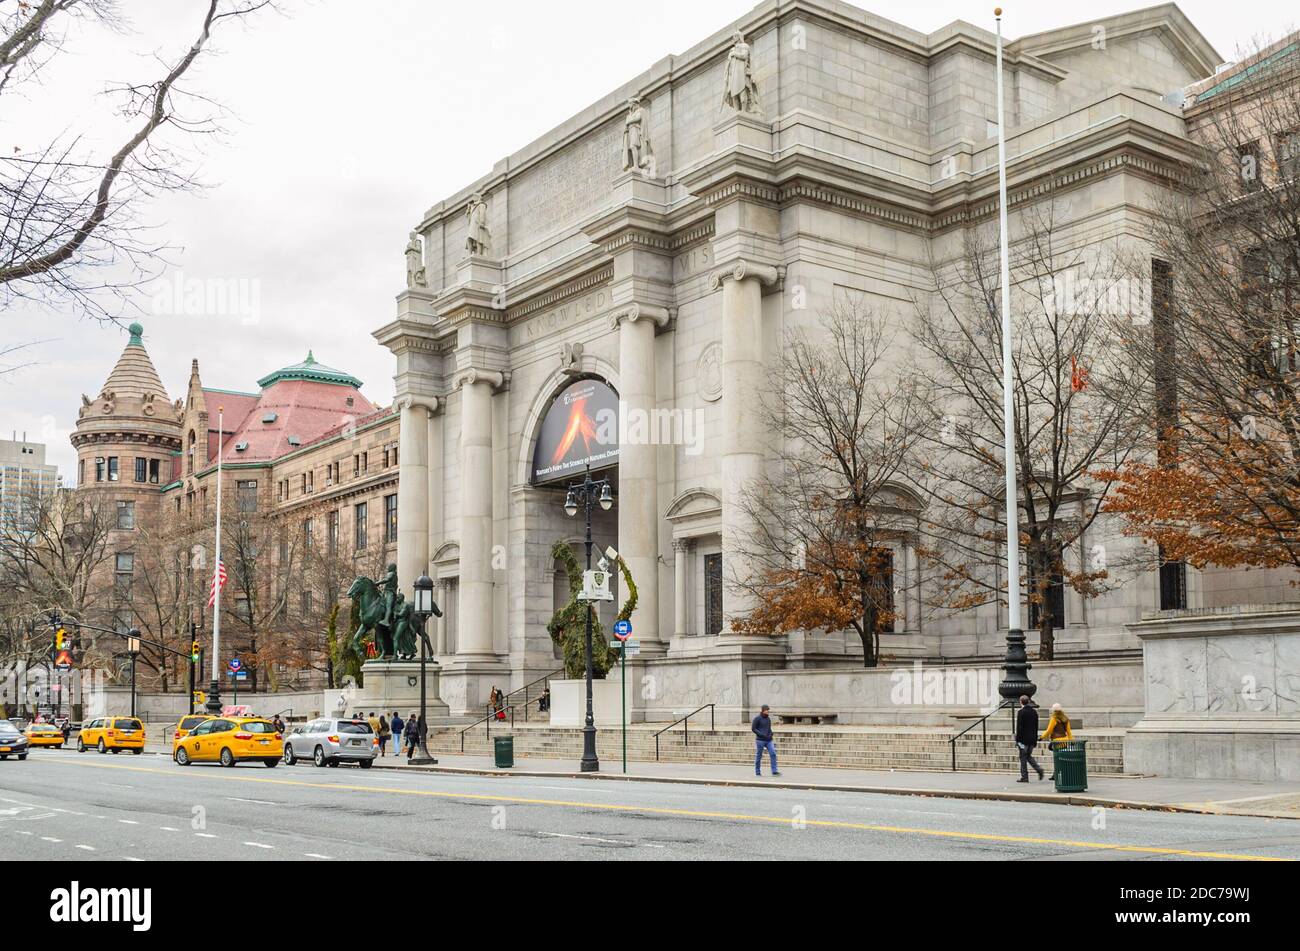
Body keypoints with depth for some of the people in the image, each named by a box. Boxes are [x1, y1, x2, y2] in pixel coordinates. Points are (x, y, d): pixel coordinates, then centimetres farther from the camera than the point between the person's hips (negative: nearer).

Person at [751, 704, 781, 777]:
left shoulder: (768, 718, 13)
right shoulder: (757, 718, -6)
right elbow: (753, 728, -10)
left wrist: (771, 734, 3)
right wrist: (762, 735, -17)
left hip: (769, 740, 5)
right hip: (760, 740, -5)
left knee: (773, 754, -9)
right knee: (758, 756, 2)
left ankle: (774, 771, -10)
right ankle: (757, 772, 13)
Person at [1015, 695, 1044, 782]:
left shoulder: (1021, 712, -12)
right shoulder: (1034, 712, 8)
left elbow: (1019, 727, -14)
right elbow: (1036, 727, 12)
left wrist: (1017, 740, -10)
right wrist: (1035, 740, 17)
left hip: (1023, 739, -6)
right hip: (1032, 739, 6)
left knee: (1023, 758, 2)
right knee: (1028, 756, 19)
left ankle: (1024, 777, 3)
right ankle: (1039, 769, 0)